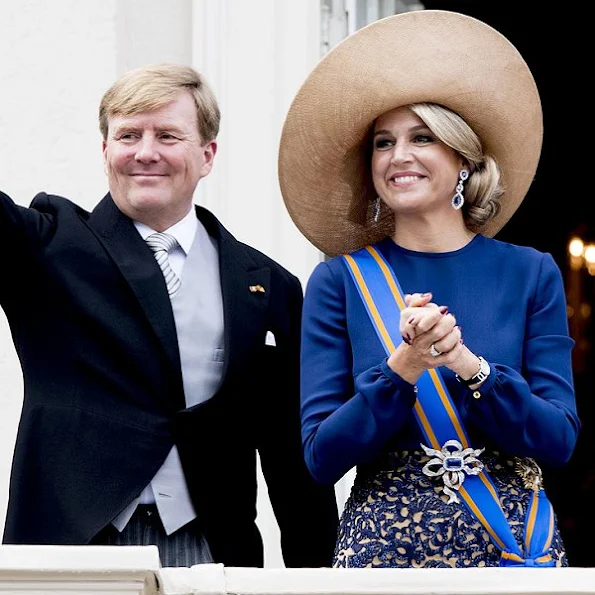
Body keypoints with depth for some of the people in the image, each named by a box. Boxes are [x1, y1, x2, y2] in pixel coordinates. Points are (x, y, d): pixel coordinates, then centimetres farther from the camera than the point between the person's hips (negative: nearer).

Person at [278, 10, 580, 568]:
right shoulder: (338, 283, 0)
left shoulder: (530, 274, 2)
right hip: (385, 543, -1)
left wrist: (467, 364, -18)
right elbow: (321, 457, -5)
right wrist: (403, 369, -19)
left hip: (516, 542, 1)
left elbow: (558, 440, -4)